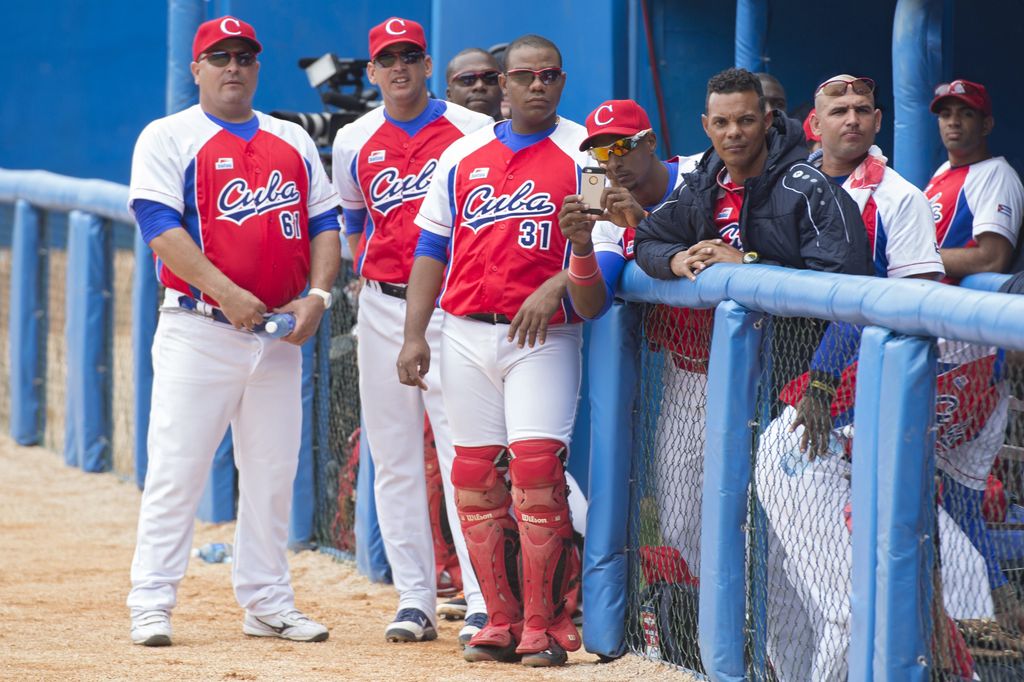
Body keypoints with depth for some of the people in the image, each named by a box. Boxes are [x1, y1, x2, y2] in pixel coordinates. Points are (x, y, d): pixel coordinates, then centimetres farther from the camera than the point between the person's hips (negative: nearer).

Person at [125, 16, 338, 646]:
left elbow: (324, 222, 14)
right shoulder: (168, 138, 1)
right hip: (198, 329, -5)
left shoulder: (293, 141, 16)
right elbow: (160, 227, -11)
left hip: (279, 335, 5)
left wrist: (317, 295, -4)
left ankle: (268, 604, 14)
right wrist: (228, 293, -21)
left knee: (274, 473, 7)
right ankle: (152, 605, -5)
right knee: (177, 469, -7)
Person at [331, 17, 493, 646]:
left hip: (454, 306, -4)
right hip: (382, 306, 4)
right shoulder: (354, 142, 10)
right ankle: (415, 600, 9)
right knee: (395, 457, 4)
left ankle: (484, 603, -13)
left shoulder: (473, 132, 1)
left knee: (462, 451, -11)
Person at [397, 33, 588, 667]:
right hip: (466, 333, 4)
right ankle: (502, 621, 11)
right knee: (475, 476, 3)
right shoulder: (463, 156, 14)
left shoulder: (583, 153, 2)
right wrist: (415, 335, 7)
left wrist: (555, 288, -22)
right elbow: (433, 248, 15)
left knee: (536, 467, -15)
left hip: (544, 336, -4)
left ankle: (544, 625, -9)